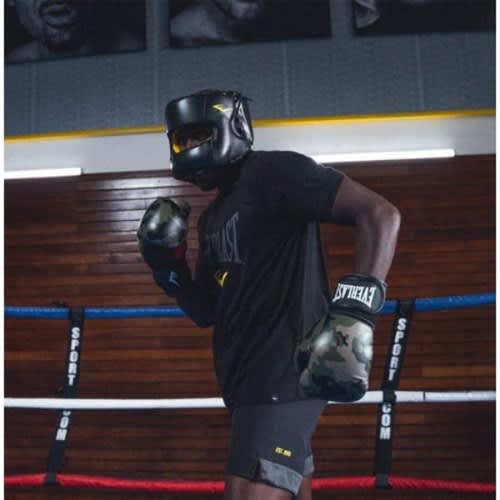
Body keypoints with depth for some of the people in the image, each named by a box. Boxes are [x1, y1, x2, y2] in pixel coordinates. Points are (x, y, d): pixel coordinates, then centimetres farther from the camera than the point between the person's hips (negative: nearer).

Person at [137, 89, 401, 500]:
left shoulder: (273, 172, -8)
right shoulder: (213, 217, 18)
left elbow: (380, 214, -18)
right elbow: (206, 313, 19)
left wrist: (355, 309, -30)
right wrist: (167, 265, 4)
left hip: (284, 372, -9)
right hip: (248, 376, 9)